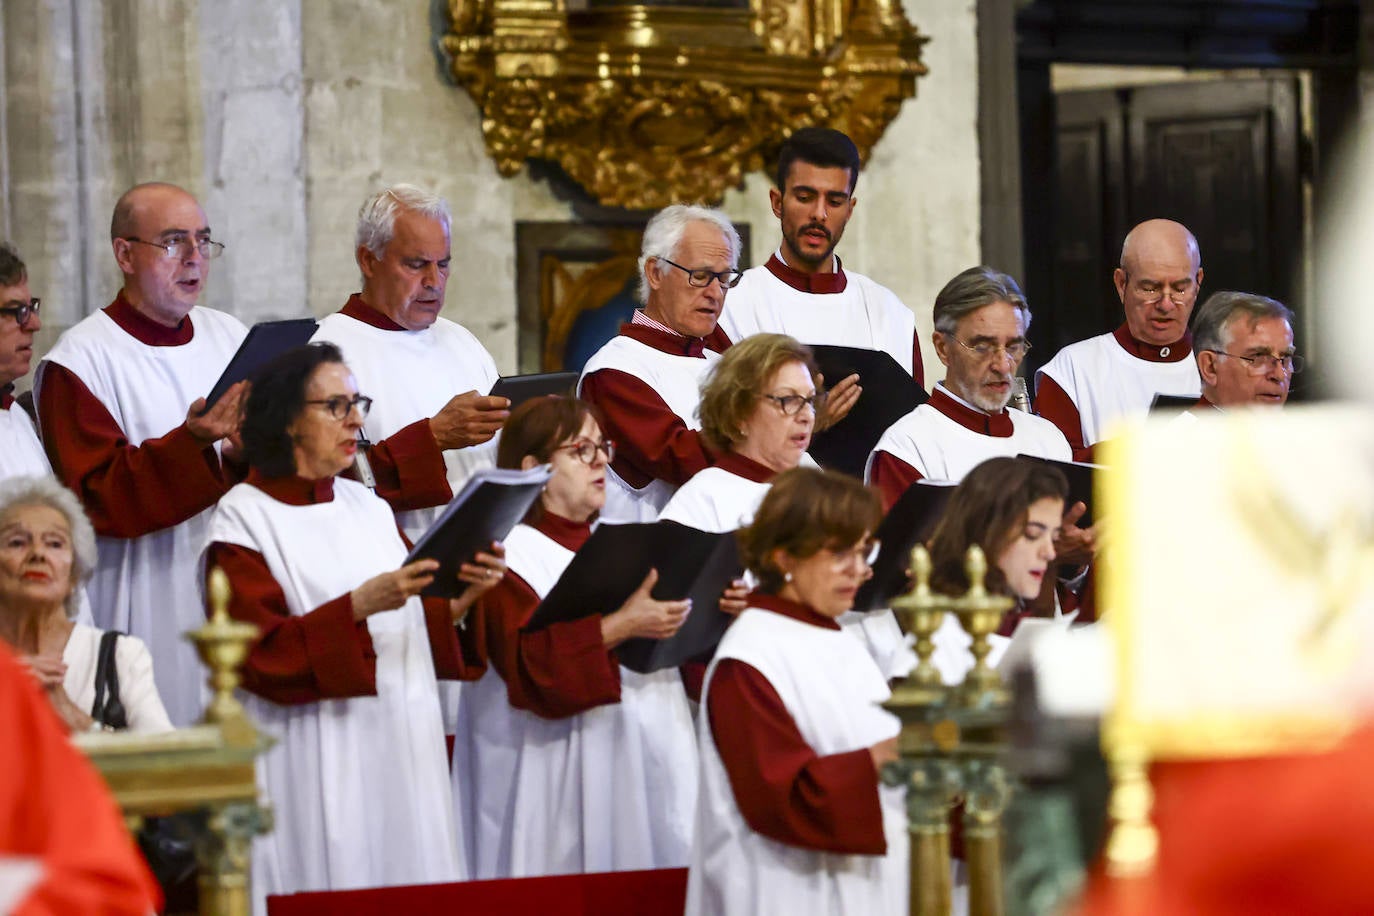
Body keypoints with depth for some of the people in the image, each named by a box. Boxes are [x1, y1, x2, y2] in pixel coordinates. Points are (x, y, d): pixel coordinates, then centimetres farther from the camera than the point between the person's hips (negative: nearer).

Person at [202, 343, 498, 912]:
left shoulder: (367, 508, 13)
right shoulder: (244, 517, -4)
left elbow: (416, 626, 13)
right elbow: (261, 652, -14)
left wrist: (460, 599, -7)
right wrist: (360, 605, -23)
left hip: (401, 753, 6)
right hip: (313, 755, -6)